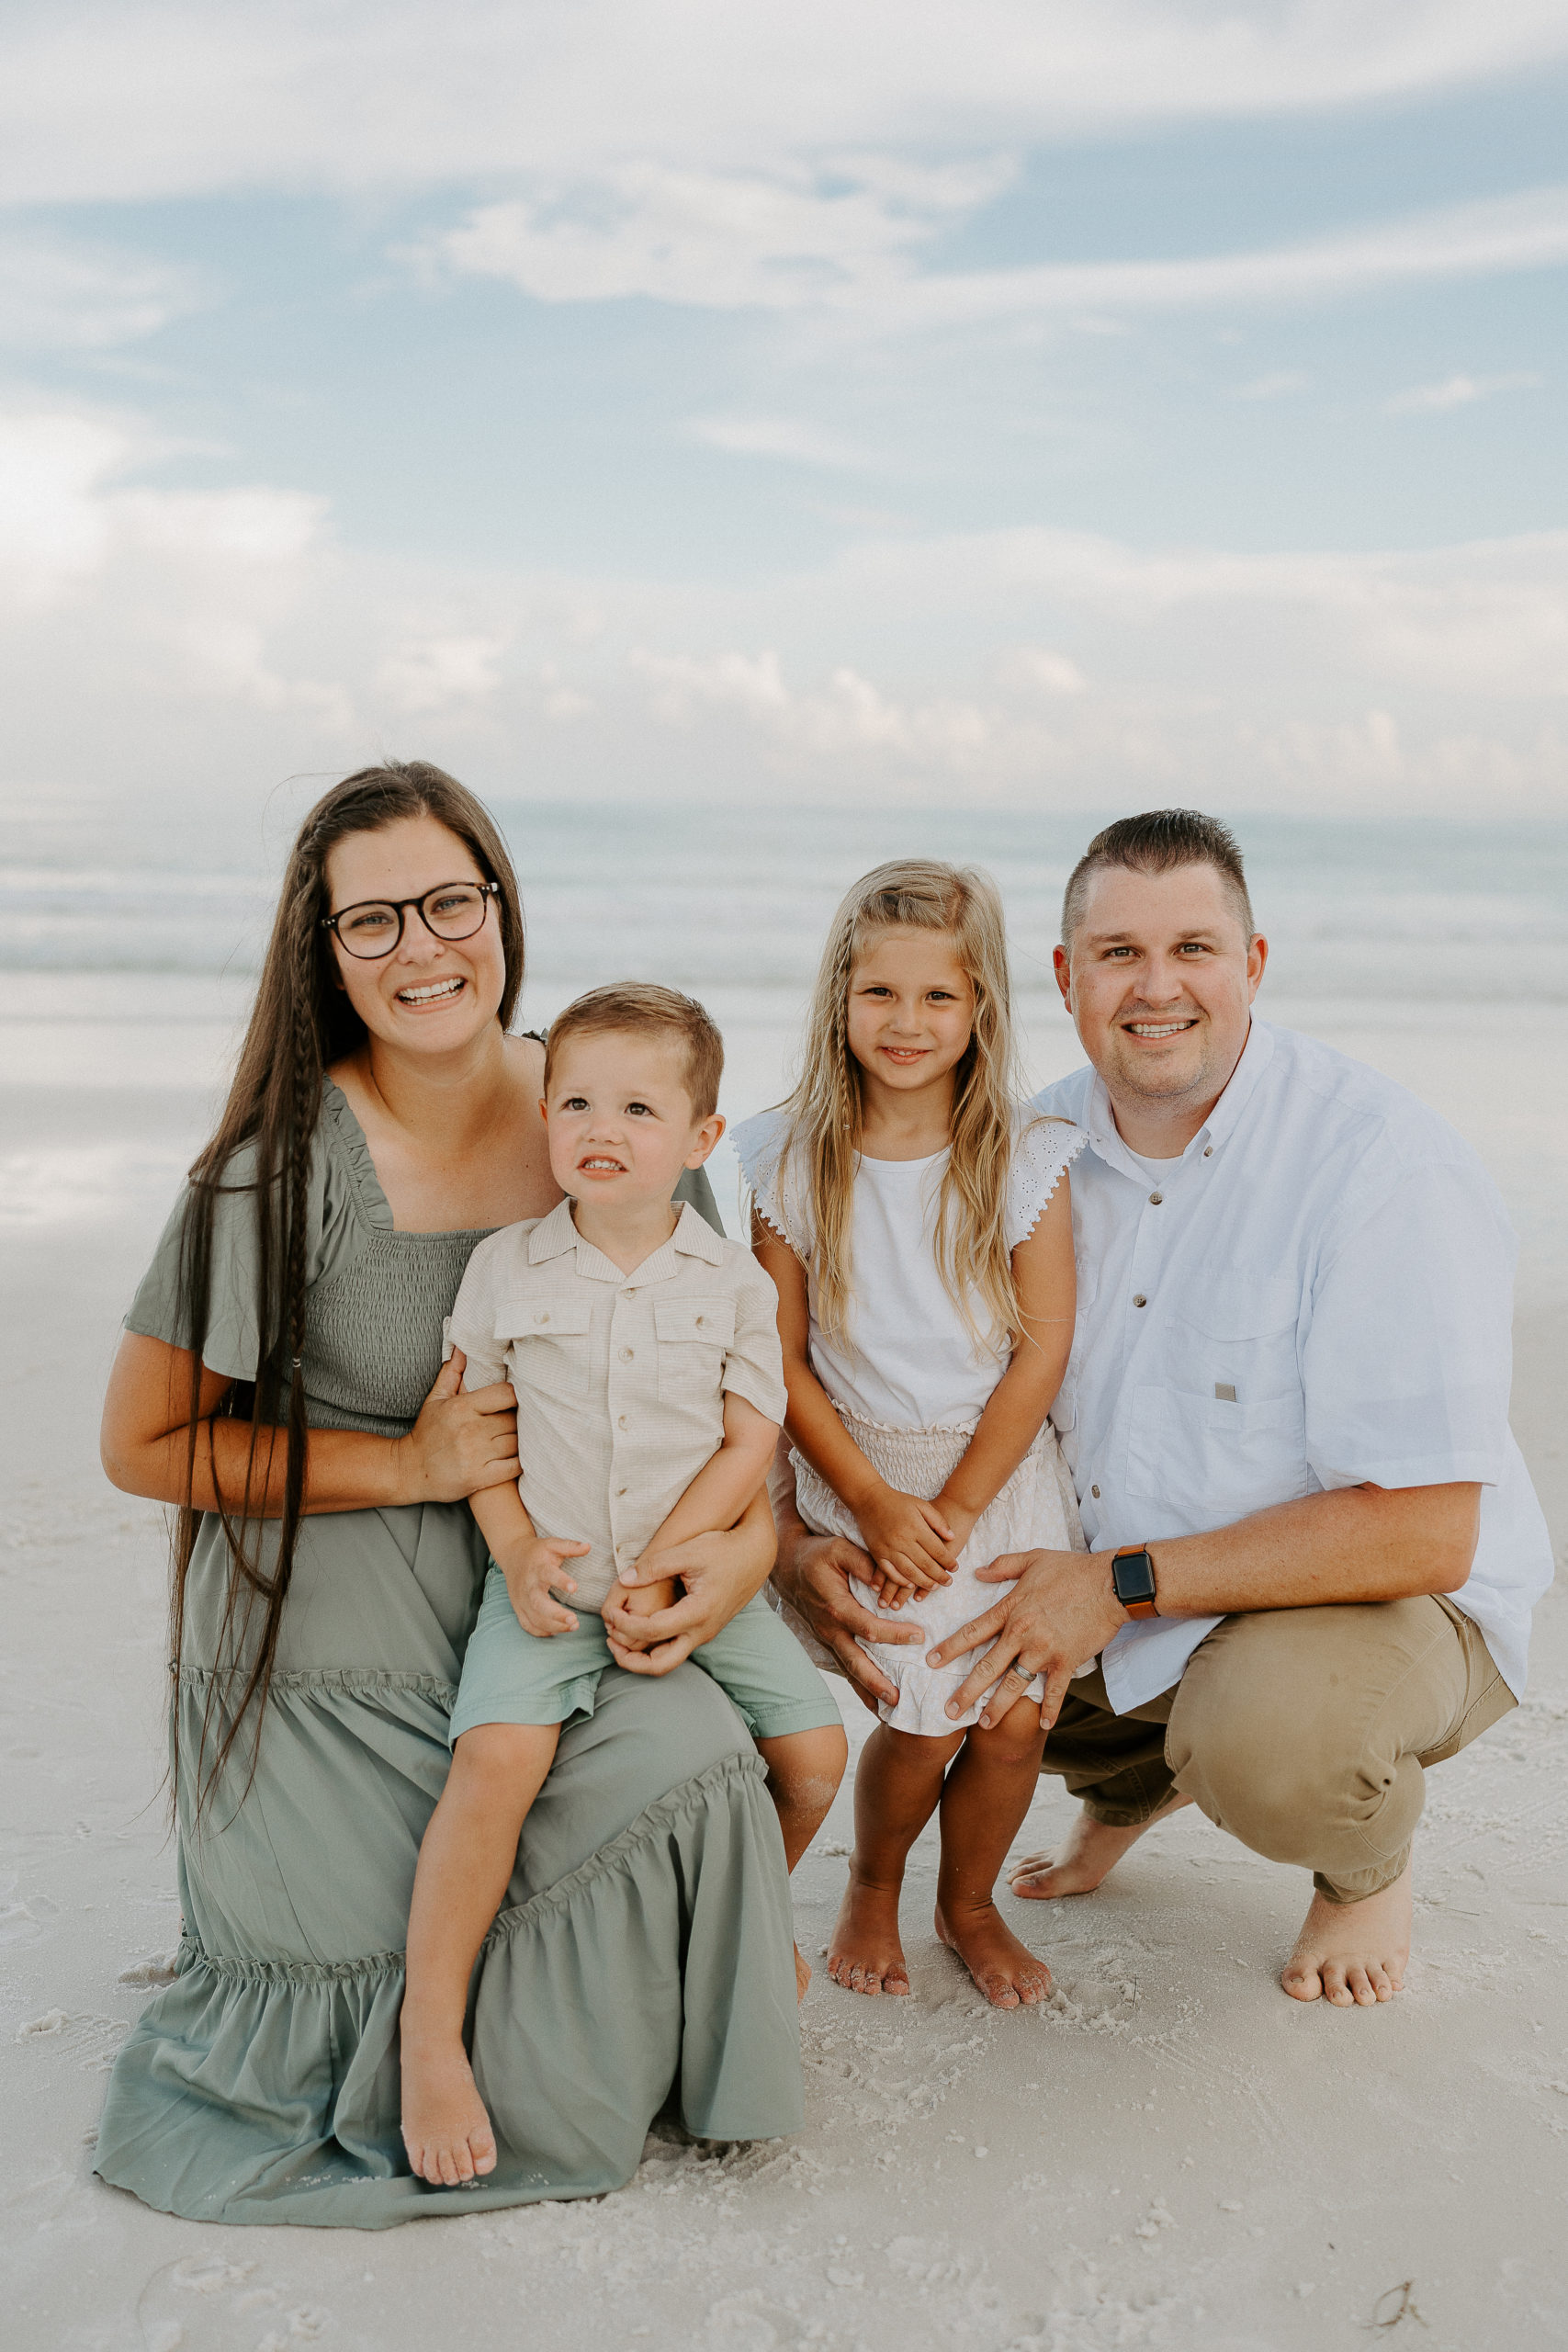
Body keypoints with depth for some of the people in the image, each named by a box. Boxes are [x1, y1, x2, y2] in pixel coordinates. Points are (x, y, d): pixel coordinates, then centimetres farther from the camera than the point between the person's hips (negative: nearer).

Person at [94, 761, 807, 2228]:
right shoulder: (290, 1162, -17)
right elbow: (144, 1445, -10)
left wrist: (751, 1536, -14)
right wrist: (413, 1468, -18)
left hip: (536, 1606, 4)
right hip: (323, 1660, -4)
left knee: (690, 1776, -17)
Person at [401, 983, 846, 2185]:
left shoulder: (734, 1280, -1)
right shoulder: (505, 1267, -1)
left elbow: (750, 1441, -3)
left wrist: (665, 1566, -13)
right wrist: (519, 1554, -9)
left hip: (698, 1574, 2)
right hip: (549, 1582, -2)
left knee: (814, 1747, -5)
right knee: (498, 1757, -24)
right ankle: (432, 2031, -10)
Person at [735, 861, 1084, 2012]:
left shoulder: (1026, 1159, -8)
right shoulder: (794, 1161, -8)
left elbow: (1043, 1350, -7)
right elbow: (781, 1357, -5)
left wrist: (956, 1507, -10)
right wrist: (873, 1502, -10)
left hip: (1004, 1472, 1)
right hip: (864, 1475, -1)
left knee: (1018, 1715, 0)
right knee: (926, 1718, -7)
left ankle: (971, 1901, 29)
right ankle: (872, 1886, 24)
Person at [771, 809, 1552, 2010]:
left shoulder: (1388, 1164, -24)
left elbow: (1423, 1533, -27)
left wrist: (1123, 1588, -26)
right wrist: (795, 1536, -17)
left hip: (1386, 1597, -5)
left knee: (1270, 1738, -36)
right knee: (884, 1592, -10)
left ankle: (1371, 1865, 5)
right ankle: (1134, 1777, 19)